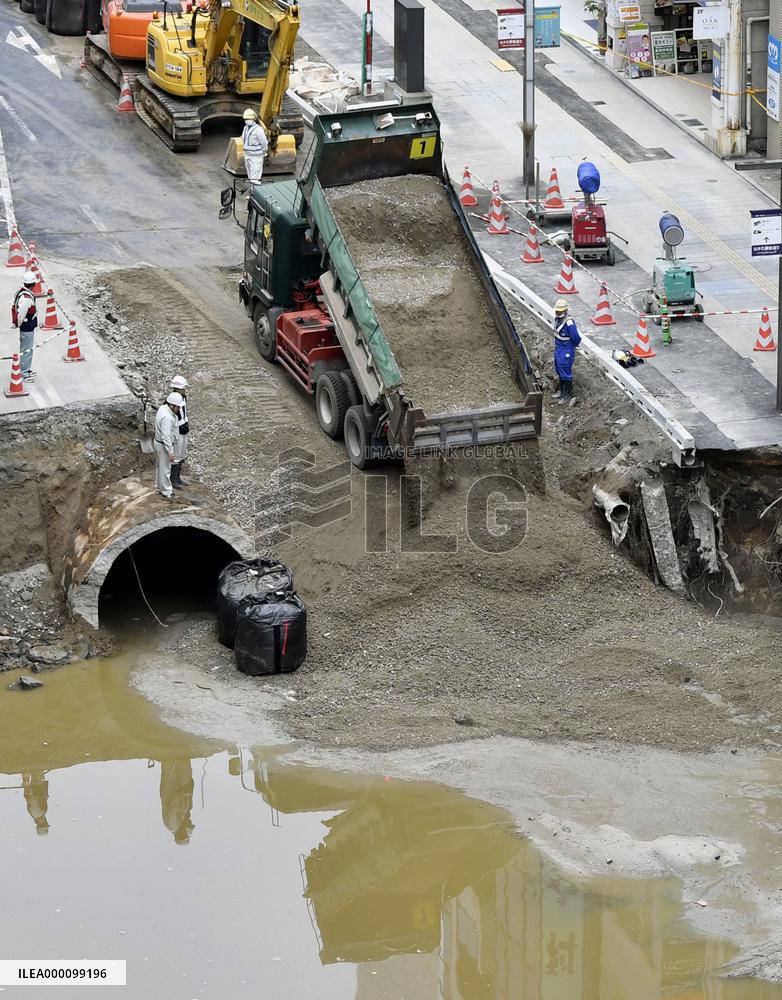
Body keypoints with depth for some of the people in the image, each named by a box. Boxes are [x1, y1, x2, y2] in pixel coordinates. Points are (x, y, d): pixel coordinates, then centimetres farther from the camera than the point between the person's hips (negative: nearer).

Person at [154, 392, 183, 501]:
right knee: (165, 469, 4)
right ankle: (166, 493, 15)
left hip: (158, 442, 10)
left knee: (160, 466, 23)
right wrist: (170, 452, -25)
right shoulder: (167, 417, -32)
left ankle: (160, 487, 38)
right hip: (164, 445, -10)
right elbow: (166, 436, -30)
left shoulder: (163, 408, -1)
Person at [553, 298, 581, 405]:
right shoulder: (557, 319, -2)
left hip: (566, 352, -9)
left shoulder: (569, 323, -28)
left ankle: (568, 395, 13)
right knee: (559, 371, 22)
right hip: (558, 348, 9)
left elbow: (576, 338, -21)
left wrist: (571, 346, -2)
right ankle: (562, 390, 39)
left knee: (565, 373, 1)